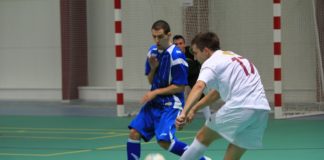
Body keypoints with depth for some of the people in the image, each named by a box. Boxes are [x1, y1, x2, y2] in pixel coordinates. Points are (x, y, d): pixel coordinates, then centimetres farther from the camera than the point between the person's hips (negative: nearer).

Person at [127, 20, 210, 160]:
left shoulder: (176, 56, -16)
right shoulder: (152, 51, 7)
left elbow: (180, 87, -15)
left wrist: (155, 92, -14)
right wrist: (153, 68, -7)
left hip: (170, 104, -7)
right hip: (154, 102, 7)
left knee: (164, 141, -21)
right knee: (134, 132, -5)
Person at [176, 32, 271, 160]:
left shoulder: (212, 62, 2)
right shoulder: (233, 57, 28)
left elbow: (199, 86, -18)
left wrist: (184, 113, -30)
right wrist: (195, 108, 35)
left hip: (239, 108, -8)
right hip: (261, 111, 8)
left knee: (203, 137, 14)